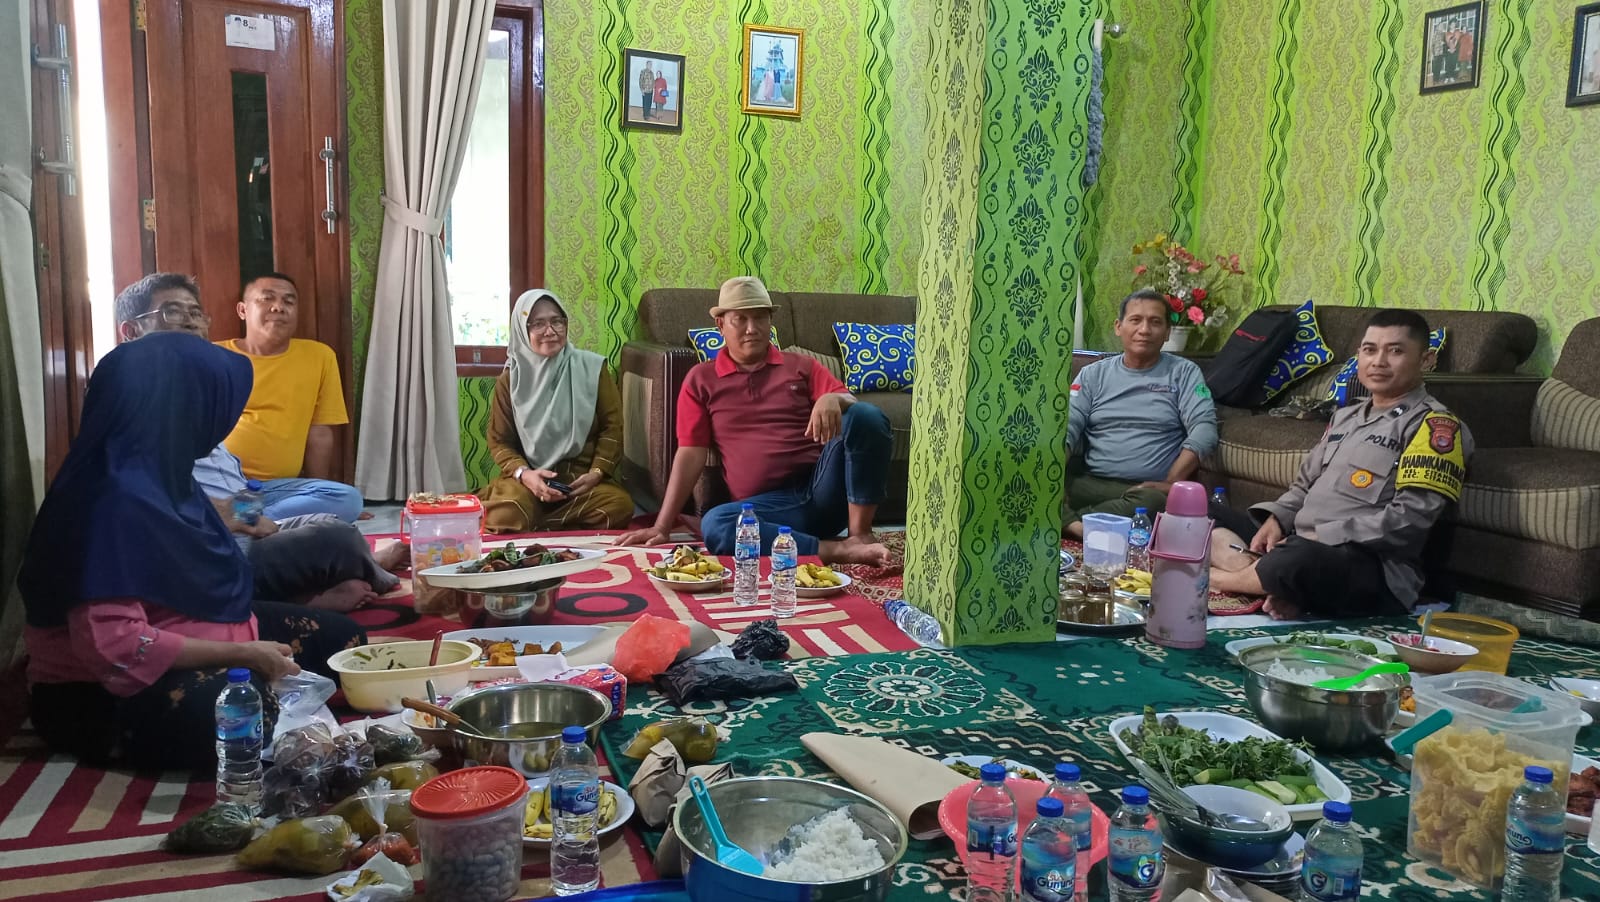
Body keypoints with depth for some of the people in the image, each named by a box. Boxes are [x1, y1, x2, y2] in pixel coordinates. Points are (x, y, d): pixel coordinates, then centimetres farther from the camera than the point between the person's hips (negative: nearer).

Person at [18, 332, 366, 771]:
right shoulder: (116, 498, -27)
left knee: (340, 636, 11)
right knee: (253, 711, -37)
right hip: (104, 694, -10)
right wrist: (244, 655, -25)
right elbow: (113, 646, -32)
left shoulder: (153, 475, 4)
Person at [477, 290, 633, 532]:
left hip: (581, 476, 1)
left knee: (619, 506, -31)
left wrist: (597, 472, -12)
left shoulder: (591, 367, 1)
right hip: (530, 478, -1)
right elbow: (500, 441, 5)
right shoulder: (511, 379, 4)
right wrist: (524, 473, -15)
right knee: (504, 518, -33)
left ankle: (535, 526, -13)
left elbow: (612, 426, 3)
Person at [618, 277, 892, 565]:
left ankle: (860, 534, -18)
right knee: (715, 525, -33)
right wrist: (662, 526, 0)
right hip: (771, 505, 0)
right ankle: (840, 550, -31)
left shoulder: (801, 367, 15)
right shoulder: (701, 380, 14)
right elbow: (691, 454, 9)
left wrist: (832, 400, -23)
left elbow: (852, 405, 3)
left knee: (867, 416, -23)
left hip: (824, 488, 1)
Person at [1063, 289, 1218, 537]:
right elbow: (1068, 425, 5)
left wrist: (1171, 482, -15)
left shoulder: (1184, 372, 10)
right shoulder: (1093, 374, 16)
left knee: (1155, 501, -40)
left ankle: (1072, 521, -30)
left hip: (1148, 488, -1)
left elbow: (1204, 428, -3)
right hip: (1090, 483, 1)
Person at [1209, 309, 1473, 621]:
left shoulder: (1434, 425, -4)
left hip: (1373, 571, -8)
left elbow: (1410, 519, -16)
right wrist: (1276, 518, 3)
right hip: (1299, 547, 8)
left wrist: (1321, 537, -18)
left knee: (1300, 561, -40)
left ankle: (1211, 579, -10)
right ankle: (1265, 575, -19)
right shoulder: (1345, 417, 21)